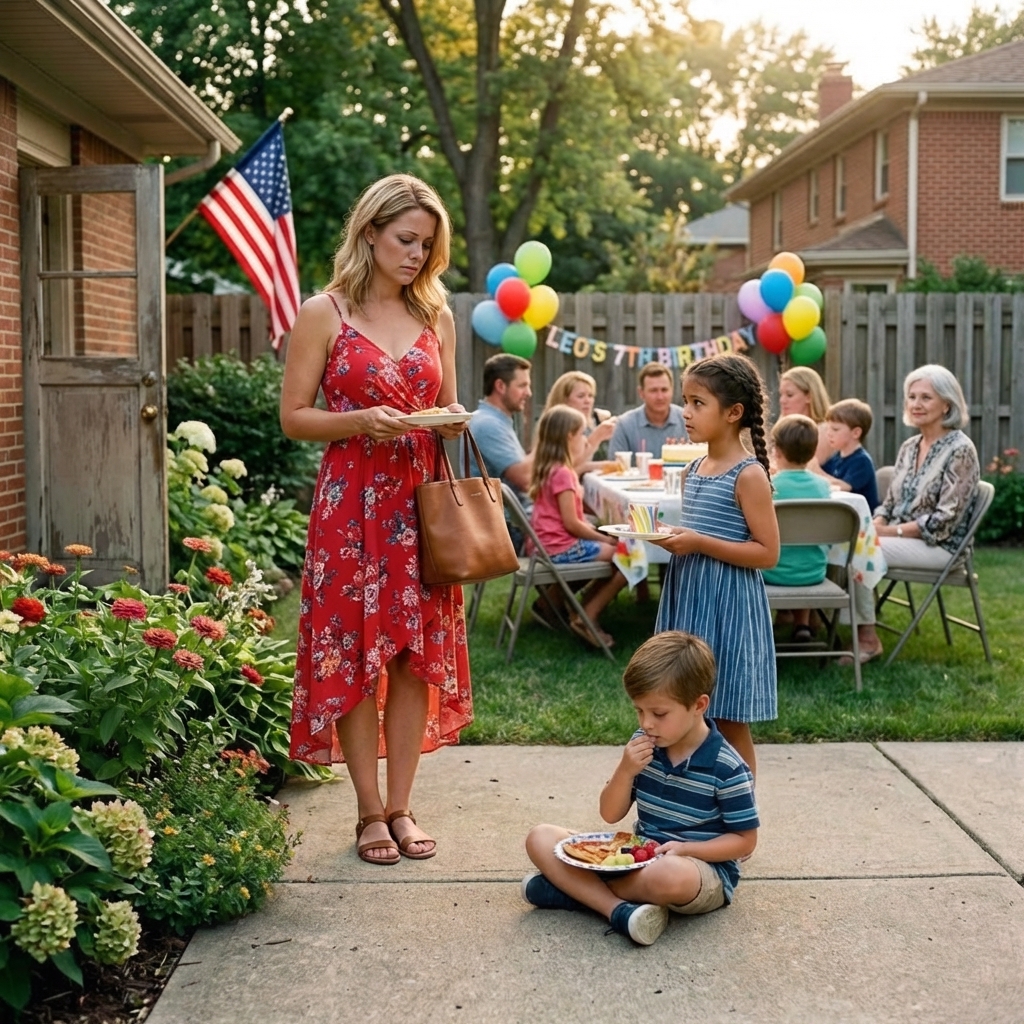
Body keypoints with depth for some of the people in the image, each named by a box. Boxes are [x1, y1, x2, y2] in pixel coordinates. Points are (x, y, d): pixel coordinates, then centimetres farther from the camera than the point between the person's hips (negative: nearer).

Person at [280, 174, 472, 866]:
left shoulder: (436, 316, 11)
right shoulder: (324, 313, -1)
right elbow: (294, 417, -3)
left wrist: (454, 421, -4)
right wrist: (363, 420, -18)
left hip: (421, 500, 4)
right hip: (351, 502, -4)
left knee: (419, 654, 5)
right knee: (354, 654, 0)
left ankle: (401, 805, 17)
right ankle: (370, 812, 13)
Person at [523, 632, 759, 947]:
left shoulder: (727, 768, -15)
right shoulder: (643, 746, -1)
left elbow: (745, 841, -8)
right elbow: (611, 814, 3)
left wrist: (685, 849, -21)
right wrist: (625, 771, -16)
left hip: (704, 868, -6)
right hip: (641, 857, 6)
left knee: (669, 876, -44)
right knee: (541, 838, -8)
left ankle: (577, 888, -17)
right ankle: (619, 910, -27)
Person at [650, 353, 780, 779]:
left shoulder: (748, 475, -13)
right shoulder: (693, 470, 10)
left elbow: (767, 553, -17)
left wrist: (699, 543, -23)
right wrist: (670, 537, -1)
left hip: (729, 607, -7)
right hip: (688, 600, 8)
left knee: (729, 720, 3)